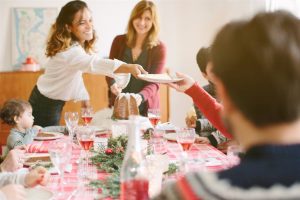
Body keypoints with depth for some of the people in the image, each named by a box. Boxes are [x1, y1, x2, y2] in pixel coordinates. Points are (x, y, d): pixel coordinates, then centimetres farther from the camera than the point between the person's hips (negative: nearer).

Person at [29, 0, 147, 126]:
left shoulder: (80, 45, -2)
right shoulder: (69, 50, -33)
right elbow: (94, 64, -51)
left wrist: (84, 97, 4)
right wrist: (128, 67, -64)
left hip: (54, 102, 9)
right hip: (45, 105, -9)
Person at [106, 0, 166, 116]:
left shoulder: (159, 48, -7)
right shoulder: (119, 41, -1)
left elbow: (154, 82, -12)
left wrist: (141, 96, -32)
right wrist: (112, 84, -23)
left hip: (145, 109, -2)